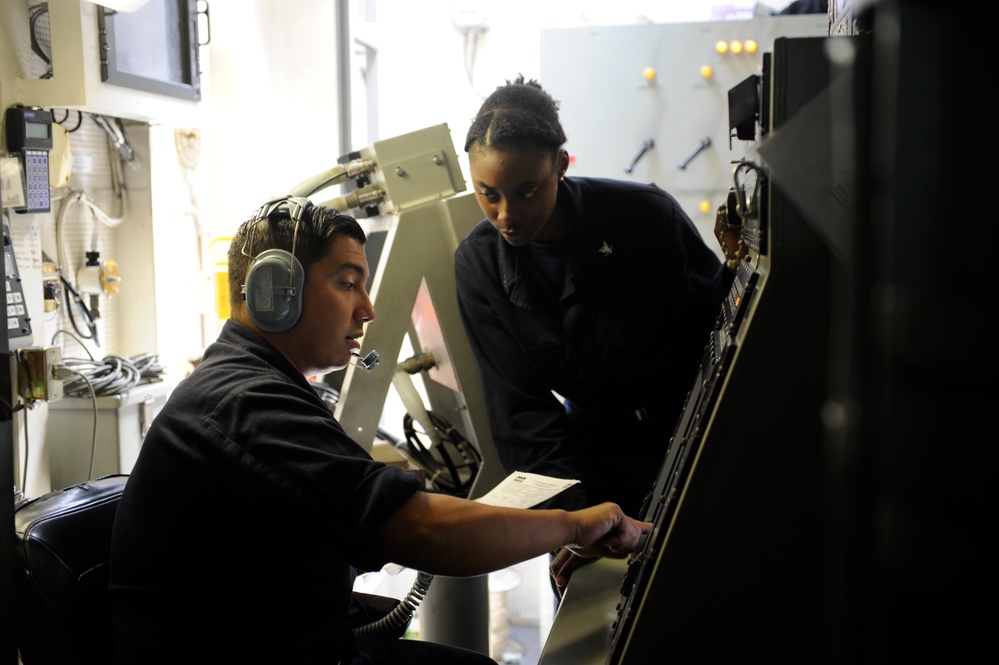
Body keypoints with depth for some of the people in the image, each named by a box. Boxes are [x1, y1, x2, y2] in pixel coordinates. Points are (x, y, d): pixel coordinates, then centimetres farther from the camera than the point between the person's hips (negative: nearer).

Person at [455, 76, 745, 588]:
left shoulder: (646, 215, -18)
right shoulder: (478, 263, -10)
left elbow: (711, 327, -10)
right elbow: (520, 409, -12)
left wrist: (736, 270, -31)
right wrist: (575, 515, -22)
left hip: (694, 443, -2)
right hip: (601, 460, 2)